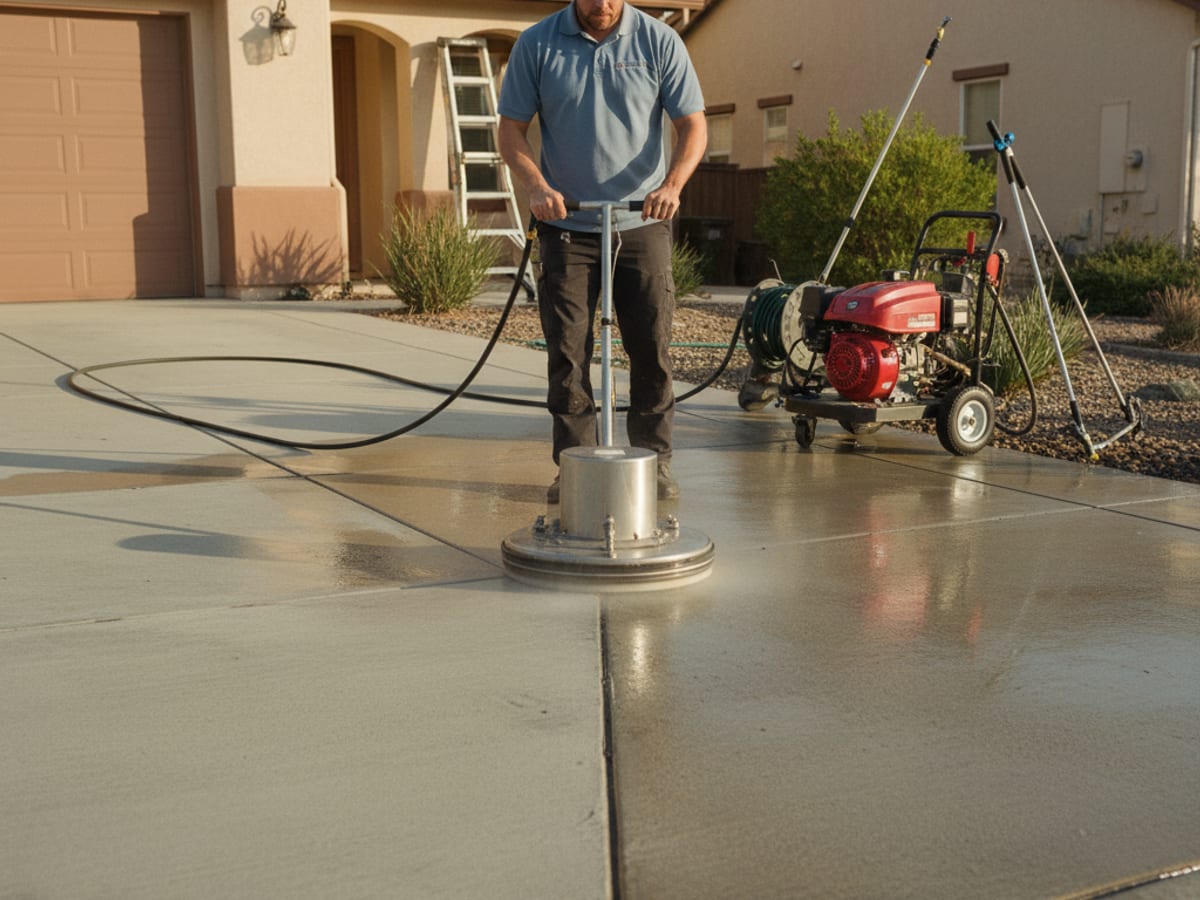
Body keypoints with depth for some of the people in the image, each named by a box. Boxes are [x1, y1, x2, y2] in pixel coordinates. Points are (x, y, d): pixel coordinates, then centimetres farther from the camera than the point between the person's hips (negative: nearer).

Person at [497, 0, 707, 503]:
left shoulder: (659, 41, -2)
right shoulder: (536, 44, -1)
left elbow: (693, 126, -2)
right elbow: (511, 129, 1)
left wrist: (672, 184, -21)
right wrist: (537, 186, -17)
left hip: (641, 222, 0)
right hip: (567, 223, 0)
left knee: (651, 347, 2)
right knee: (567, 352, 0)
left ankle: (655, 460, 15)